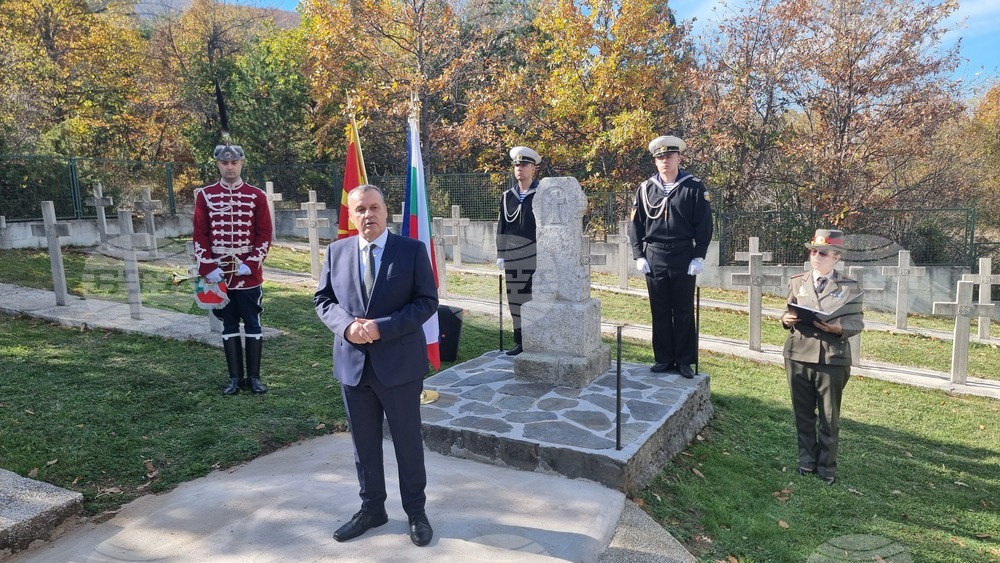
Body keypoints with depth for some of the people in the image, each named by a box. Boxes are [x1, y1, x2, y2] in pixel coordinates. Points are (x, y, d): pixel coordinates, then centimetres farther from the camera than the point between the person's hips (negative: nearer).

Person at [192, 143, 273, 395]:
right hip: (219, 274, 1)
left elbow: (265, 234, -1)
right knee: (229, 326, 9)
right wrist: (207, 268, -8)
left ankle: (254, 377, 15)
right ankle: (235, 378, 17)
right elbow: (200, 235, 1)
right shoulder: (204, 195, 3)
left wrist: (251, 264, -11)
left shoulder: (257, 196, 0)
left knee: (252, 325, 5)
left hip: (249, 274, -1)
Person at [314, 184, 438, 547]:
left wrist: (382, 327, -20)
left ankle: (416, 512, 28)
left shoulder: (412, 250, -6)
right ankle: (371, 509, 34)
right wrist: (346, 325, -14)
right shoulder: (336, 251, 4)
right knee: (363, 443, 16)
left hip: (400, 362, -3)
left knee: (408, 441, 10)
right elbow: (323, 298, 7)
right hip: (353, 362, 3)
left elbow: (427, 301, -10)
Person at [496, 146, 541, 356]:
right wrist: (500, 255, 8)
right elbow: (501, 227, 12)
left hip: (536, 256, -4)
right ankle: (520, 342, 18)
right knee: (516, 299, 8)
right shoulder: (508, 196, 10)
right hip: (513, 257, 4)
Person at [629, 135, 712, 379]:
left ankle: (685, 361, 14)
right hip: (654, 258, 2)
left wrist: (699, 257, -8)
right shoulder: (645, 189, 4)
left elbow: (704, 225, -2)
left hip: (684, 257, -2)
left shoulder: (694, 187, -2)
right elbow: (636, 225, 6)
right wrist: (638, 256, -1)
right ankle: (663, 359, 18)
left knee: (684, 312, 5)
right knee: (660, 311, 8)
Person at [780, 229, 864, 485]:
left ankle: (826, 468, 23)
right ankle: (807, 461, 29)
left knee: (829, 418, 8)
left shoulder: (849, 287, -2)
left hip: (832, 359, -2)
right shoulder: (797, 282, 7)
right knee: (803, 414, 13)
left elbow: (857, 322, -3)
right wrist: (786, 319, -10)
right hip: (798, 356, 3)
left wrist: (839, 327, -22)